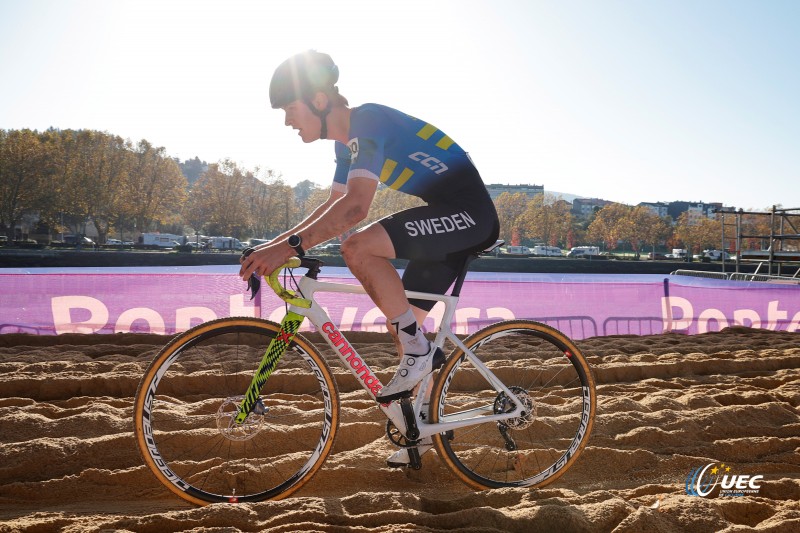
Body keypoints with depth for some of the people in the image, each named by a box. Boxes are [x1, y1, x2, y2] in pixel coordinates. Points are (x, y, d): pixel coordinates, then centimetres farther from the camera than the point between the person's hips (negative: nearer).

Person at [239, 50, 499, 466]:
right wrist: (278, 244, 9)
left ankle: (418, 350, -12)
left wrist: (291, 245, -34)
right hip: (451, 219, 10)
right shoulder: (348, 140, 13)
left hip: (468, 212, -10)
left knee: (359, 248, -27)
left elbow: (356, 206, -31)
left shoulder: (369, 121, -18)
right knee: (402, 322, 11)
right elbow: (335, 206, 19)